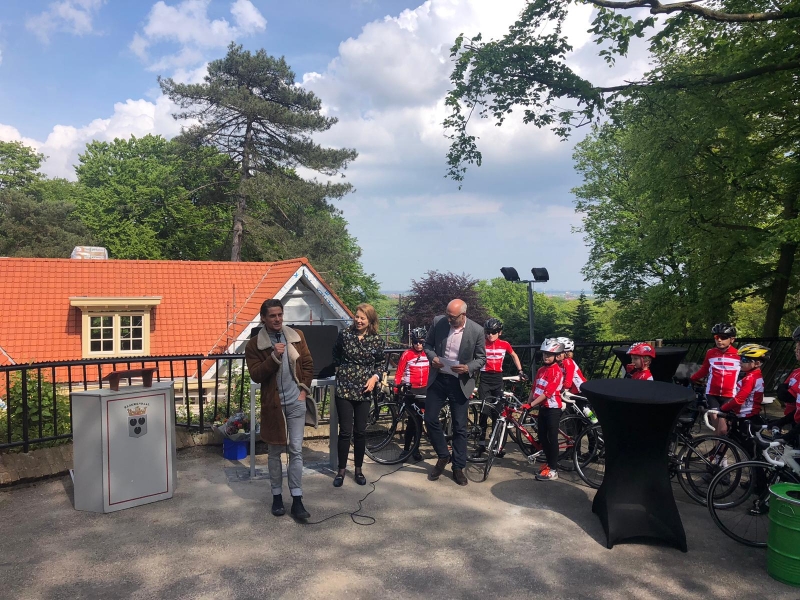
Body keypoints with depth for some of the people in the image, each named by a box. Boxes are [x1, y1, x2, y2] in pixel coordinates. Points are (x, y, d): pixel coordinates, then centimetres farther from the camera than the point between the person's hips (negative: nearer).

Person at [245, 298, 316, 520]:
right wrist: (274, 357, -22)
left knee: (296, 451, 1)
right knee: (275, 452, 11)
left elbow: (308, 364, 8)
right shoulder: (254, 345, -4)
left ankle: (297, 500, 7)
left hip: (296, 403, 1)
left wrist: (304, 389, -1)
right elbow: (256, 375, -11)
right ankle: (277, 496, 25)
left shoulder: (297, 337, 3)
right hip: (273, 404, -1)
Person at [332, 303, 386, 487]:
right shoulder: (344, 334, -4)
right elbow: (335, 356, 12)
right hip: (344, 388, -1)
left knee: (360, 431, 9)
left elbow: (380, 364, 7)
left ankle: (358, 469, 25)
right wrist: (342, 370, 8)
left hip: (364, 390, 1)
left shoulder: (377, 340, -2)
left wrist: (375, 377, -9)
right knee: (345, 431, 1)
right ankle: (341, 470, 16)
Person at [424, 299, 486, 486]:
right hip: (438, 379, 2)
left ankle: (458, 467, 22)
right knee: (430, 419, 4)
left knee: (460, 427, 7)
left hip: (460, 383, -2)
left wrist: (468, 368, -23)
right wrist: (432, 357, -15)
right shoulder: (438, 322, -9)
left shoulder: (477, 330, -14)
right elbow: (428, 344, 6)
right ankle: (443, 456, 27)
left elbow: (481, 358, -4)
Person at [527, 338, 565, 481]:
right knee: (542, 437, 13)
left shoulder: (557, 371, -15)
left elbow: (548, 392, -22)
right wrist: (527, 403, 5)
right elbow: (534, 388, 13)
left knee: (552, 438, -2)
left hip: (553, 408, -8)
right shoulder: (541, 370, 10)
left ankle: (553, 470, 6)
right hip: (542, 408, 8)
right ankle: (549, 463, 27)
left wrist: (532, 404, -23)